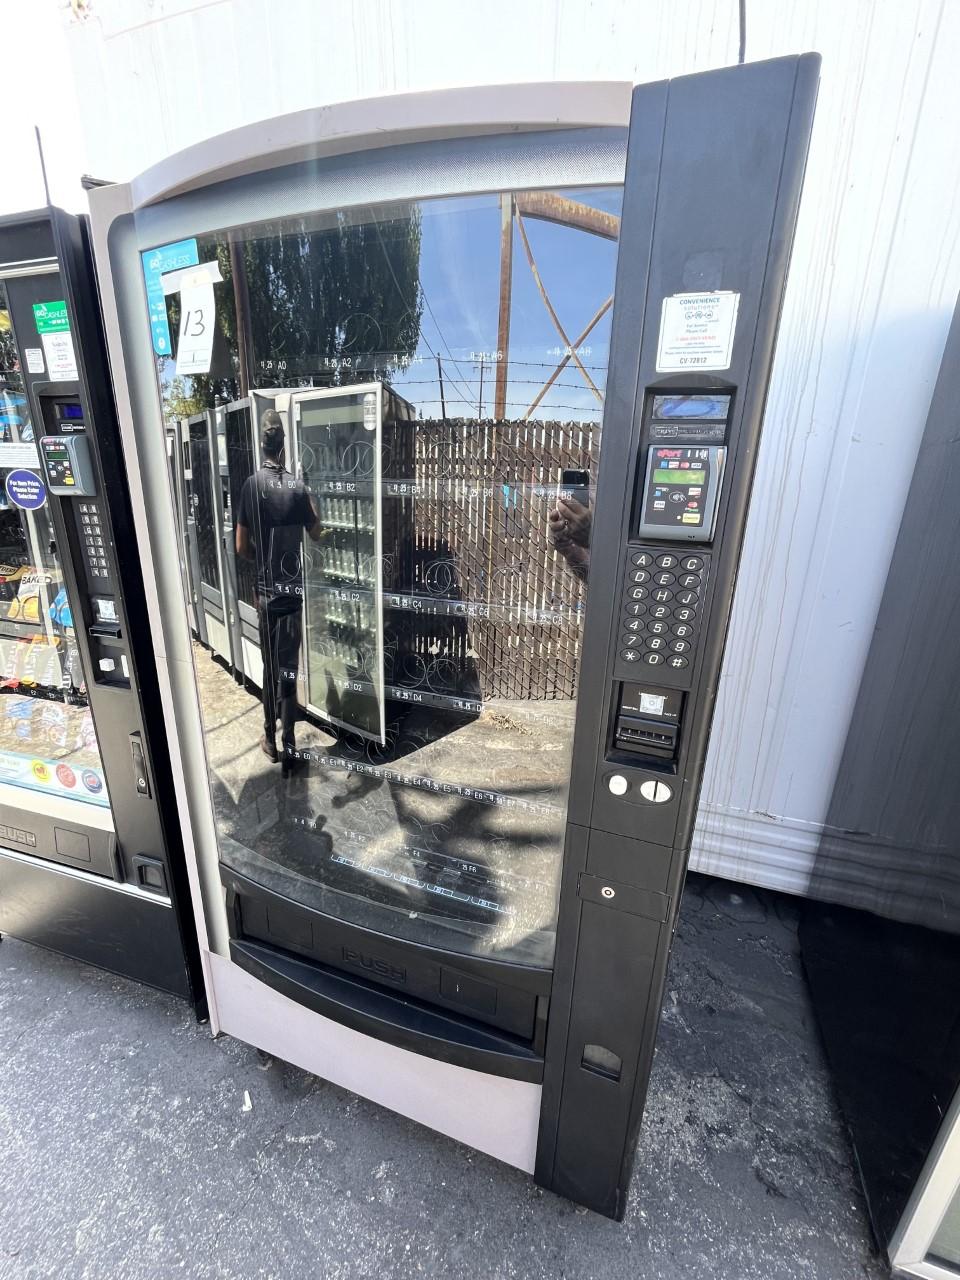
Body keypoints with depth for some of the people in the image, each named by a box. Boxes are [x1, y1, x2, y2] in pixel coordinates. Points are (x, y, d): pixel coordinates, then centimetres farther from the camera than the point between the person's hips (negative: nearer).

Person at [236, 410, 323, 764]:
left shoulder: (250, 486, -3)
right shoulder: (297, 488, -6)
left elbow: (241, 547, -1)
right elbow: (316, 534, 8)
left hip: (265, 590, 2)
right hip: (292, 589, -1)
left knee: (271, 665, 14)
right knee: (288, 666, 4)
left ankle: (271, 739, 24)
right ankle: (287, 742, 10)